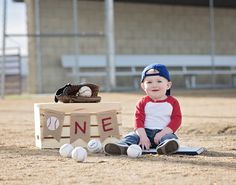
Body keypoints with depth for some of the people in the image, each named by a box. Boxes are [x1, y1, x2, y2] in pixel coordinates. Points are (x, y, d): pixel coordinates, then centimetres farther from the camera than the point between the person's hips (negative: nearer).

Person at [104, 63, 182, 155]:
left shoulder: (173, 102, 5)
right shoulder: (143, 102, 9)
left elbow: (176, 120, -2)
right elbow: (138, 120, 1)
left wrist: (162, 133, -16)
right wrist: (143, 136, -17)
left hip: (164, 132, -2)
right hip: (146, 131, 2)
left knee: (170, 137, -33)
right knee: (132, 136, -22)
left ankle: (165, 146, -67)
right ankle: (122, 146, -51)